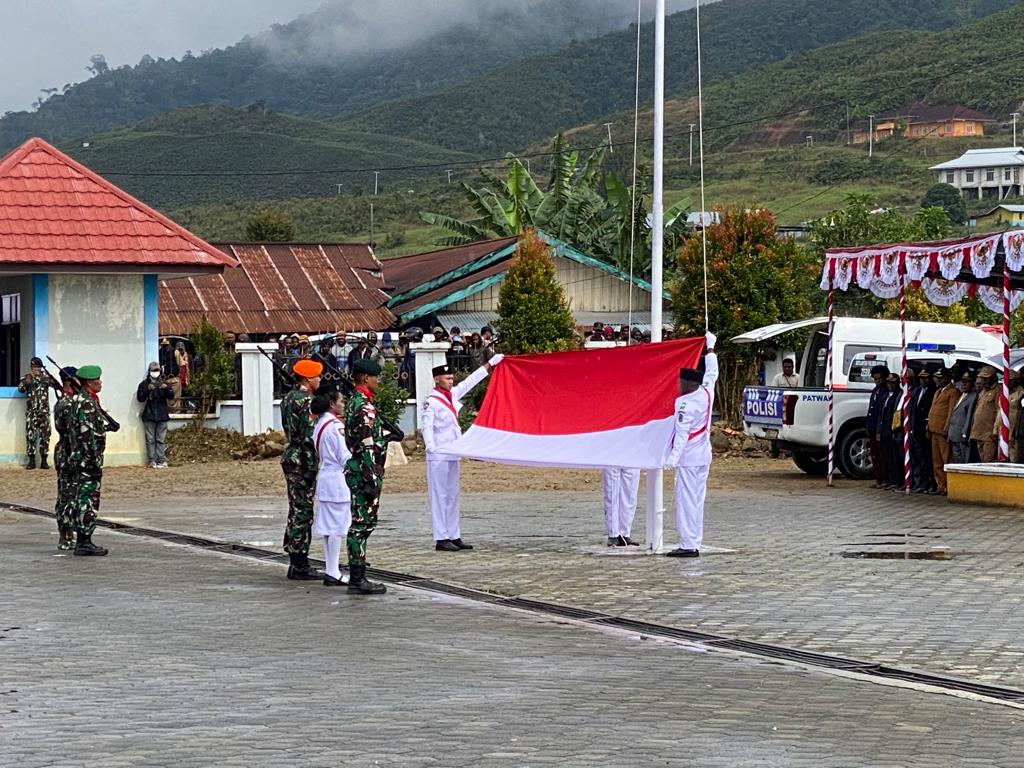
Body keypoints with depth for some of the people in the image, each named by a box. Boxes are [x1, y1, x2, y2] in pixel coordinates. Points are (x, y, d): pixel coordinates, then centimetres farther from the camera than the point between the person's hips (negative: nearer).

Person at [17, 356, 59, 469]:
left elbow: (55, 384, -7)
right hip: (31, 410, 0)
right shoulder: (26, 377, 6)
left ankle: (44, 460, 4)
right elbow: (20, 389, -8)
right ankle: (31, 461, 2)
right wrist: (27, 381, -25)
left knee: (45, 434, -2)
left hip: (44, 410, 0)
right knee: (30, 434, -3)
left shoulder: (46, 376, 6)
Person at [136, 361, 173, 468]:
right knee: (150, 440, -3)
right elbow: (140, 398, -3)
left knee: (161, 440, 2)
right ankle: (152, 461, -2)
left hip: (162, 415, 1)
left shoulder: (164, 383, 10)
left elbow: (171, 396, 0)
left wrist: (166, 388, -20)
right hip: (149, 416, -1)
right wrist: (148, 390, -19)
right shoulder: (144, 383, 5)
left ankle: (162, 460, 3)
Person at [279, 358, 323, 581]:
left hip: (290, 456, 10)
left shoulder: (288, 399, 13)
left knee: (296, 510, 15)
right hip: (303, 461, -10)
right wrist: (312, 468, -19)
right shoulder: (307, 401, -16)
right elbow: (309, 437, -20)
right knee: (303, 512, -5)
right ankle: (300, 565, -3)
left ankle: (296, 562, 20)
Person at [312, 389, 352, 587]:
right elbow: (345, 457, -17)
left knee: (329, 526, 12)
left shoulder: (320, 424, 11)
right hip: (337, 478, -9)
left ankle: (330, 569, 17)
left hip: (325, 476, 9)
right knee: (337, 527, -6)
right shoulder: (335, 426, -16)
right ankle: (333, 573, -6)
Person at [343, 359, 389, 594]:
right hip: (365, 471, -10)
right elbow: (367, 446, -21)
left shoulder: (353, 401, 14)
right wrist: (373, 480, -21)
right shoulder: (365, 406, -17)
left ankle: (356, 577, 16)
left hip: (354, 468, 10)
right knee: (362, 524, -7)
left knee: (359, 525, 13)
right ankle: (358, 579, -5)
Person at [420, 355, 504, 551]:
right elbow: (426, 425, -21)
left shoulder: (452, 395, 12)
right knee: (439, 496, -7)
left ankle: (454, 536, 15)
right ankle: (441, 539, -7)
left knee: (452, 496, 10)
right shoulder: (431, 402, -12)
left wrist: (490, 364, 25)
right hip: (439, 456, -9)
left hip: (452, 455, 9)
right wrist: (430, 445, -35)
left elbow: (470, 382, 21)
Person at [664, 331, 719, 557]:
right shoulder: (707, 394, 5)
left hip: (688, 456, -8)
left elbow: (682, 432, -21)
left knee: (686, 500, -7)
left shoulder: (684, 403, -14)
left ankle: (688, 545, -10)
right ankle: (695, 543, 13)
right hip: (704, 456, 8)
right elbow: (712, 373, 24)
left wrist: (674, 456, -25)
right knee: (697, 500, 11)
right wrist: (710, 348, 37)